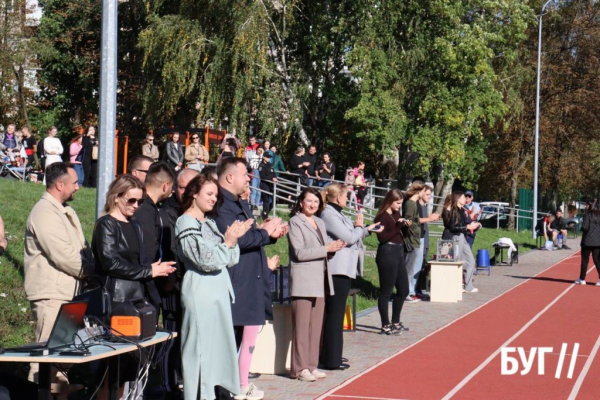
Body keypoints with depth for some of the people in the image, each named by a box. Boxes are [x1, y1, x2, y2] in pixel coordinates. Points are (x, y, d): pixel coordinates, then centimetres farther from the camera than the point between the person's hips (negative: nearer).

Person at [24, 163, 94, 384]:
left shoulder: (66, 211, 16)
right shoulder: (44, 214, -16)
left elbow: (82, 248, 19)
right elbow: (65, 257, -21)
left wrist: (93, 270, 0)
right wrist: (93, 272, -8)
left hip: (69, 291, 9)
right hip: (50, 293, -9)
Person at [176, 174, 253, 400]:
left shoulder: (209, 222, 16)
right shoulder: (186, 223, -9)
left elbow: (231, 260, 14)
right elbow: (207, 261, -16)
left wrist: (234, 239, -2)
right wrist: (228, 242, -9)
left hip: (219, 290, 9)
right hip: (200, 293, -8)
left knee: (219, 345, 10)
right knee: (200, 348, -5)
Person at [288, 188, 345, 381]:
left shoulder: (320, 222, 19)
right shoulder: (295, 222, -5)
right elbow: (299, 252, -14)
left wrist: (336, 246, 0)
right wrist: (327, 249, -15)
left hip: (320, 280, 7)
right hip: (303, 280, -7)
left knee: (316, 325, 8)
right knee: (302, 326, -5)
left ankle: (311, 365, 14)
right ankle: (299, 368, -1)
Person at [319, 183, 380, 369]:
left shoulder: (337, 214, 18)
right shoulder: (329, 215, -14)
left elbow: (351, 235, 21)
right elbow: (349, 238, -18)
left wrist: (366, 229, 14)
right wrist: (359, 227, -1)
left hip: (344, 270, 11)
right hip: (337, 270, -11)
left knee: (335, 314, 15)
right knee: (334, 315, -6)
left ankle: (331, 356, 22)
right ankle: (331, 360, -3)